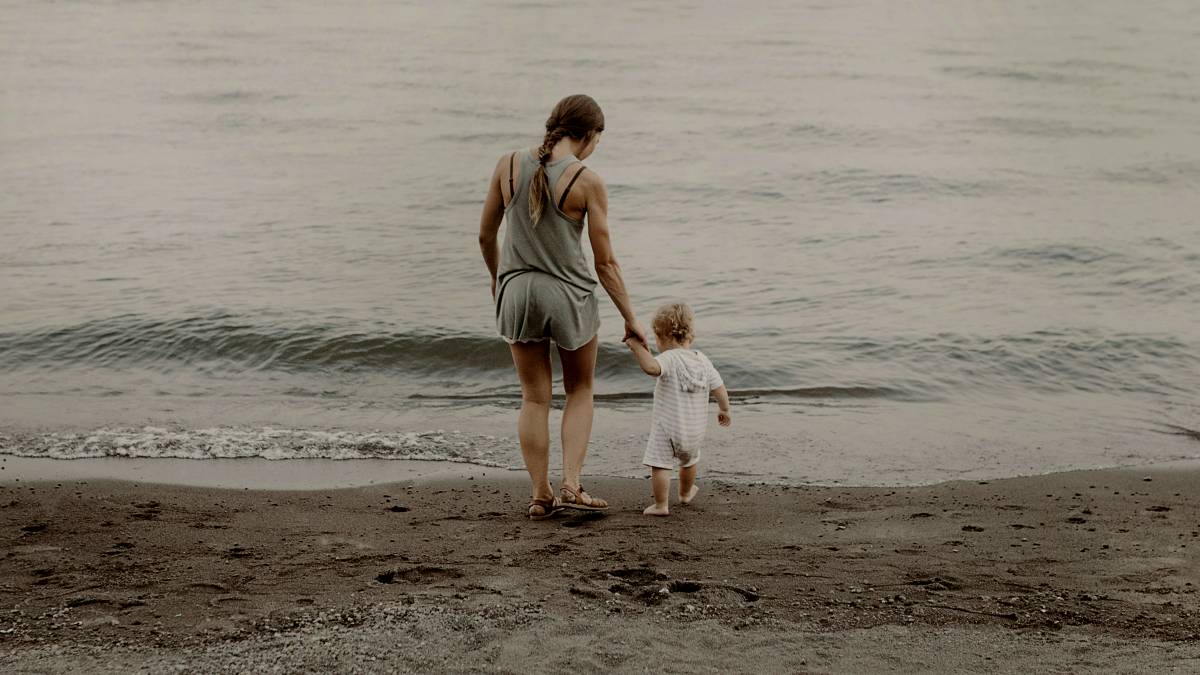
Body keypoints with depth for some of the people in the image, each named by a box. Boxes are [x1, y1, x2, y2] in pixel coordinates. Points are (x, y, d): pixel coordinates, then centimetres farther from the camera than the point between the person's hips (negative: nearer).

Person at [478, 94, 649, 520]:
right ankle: (571, 485, 9)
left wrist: (496, 276, 25)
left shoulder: (508, 165, -4)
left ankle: (540, 495, 17)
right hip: (569, 294, -3)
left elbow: (485, 235, 5)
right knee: (580, 391, 19)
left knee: (534, 398, 15)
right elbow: (605, 262, -9)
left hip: (516, 290, 3)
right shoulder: (587, 181, -13)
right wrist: (630, 319, 1)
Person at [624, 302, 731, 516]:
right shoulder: (703, 360, 2)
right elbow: (719, 389, 6)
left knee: (660, 465, -2)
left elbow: (651, 367, -40)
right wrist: (724, 410, 21)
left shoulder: (670, 358, -18)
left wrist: (637, 347, -32)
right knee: (689, 461, 29)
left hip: (667, 427, -7)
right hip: (695, 430, 7)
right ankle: (686, 493, 49)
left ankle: (660, 505, -5)